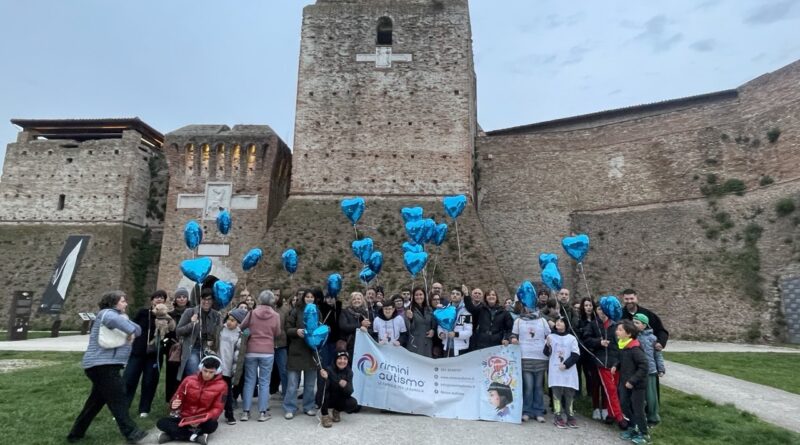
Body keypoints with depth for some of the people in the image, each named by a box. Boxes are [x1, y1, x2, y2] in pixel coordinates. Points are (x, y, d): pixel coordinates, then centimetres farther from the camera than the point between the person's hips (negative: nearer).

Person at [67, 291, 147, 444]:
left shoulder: (119, 316, 22)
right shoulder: (107, 313, -8)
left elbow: (138, 330, 14)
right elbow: (114, 320, -31)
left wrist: (127, 322, -4)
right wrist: (130, 331, -17)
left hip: (104, 365, 10)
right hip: (102, 365, -10)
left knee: (96, 401, 18)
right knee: (118, 399, -11)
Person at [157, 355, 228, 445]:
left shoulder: (221, 385, -9)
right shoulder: (189, 380, -3)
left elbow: (217, 409, -9)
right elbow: (177, 399, 4)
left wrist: (202, 419, -27)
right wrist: (174, 405, -22)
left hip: (203, 421, -3)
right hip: (184, 419, 3)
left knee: (213, 424, -36)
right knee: (161, 422, -22)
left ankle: (175, 433, -24)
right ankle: (195, 437, -29)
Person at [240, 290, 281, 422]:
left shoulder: (252, 313, -4)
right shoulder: (276, 315, -5)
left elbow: (242, 327, 8)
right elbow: (277, 333, 5)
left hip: (251, 351, 1)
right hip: (268, 352, -1)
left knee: (249, 381, 9)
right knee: (264, 382, 5)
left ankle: (245, 412, 11)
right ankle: (262, 413, 6)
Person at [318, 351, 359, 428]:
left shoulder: (349, 372, -12)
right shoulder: (329, 369, -21)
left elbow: (349, 392, -20)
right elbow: (325, 386, -36)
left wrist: (345, 386, -43)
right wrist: (324, 378, -58)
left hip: (338, 399, 3)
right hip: (325, 399, -3)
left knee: (353, 403, -24)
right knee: (324, 385, -32)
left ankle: (336, 411, 8)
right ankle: (325, 415, -16)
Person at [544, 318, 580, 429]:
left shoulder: (572, 338, 3)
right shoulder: (551, 336, 6)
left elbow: (576, 355, -2)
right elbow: (547, 353, 4)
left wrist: (566, 364, -12)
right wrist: (547, 346, -17)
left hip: (569, 371, 0)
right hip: (555, 371, 0)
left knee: (569, 394, 3)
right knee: (557, 393, -2)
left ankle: (570, 416, 13)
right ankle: (558, 417, 4)